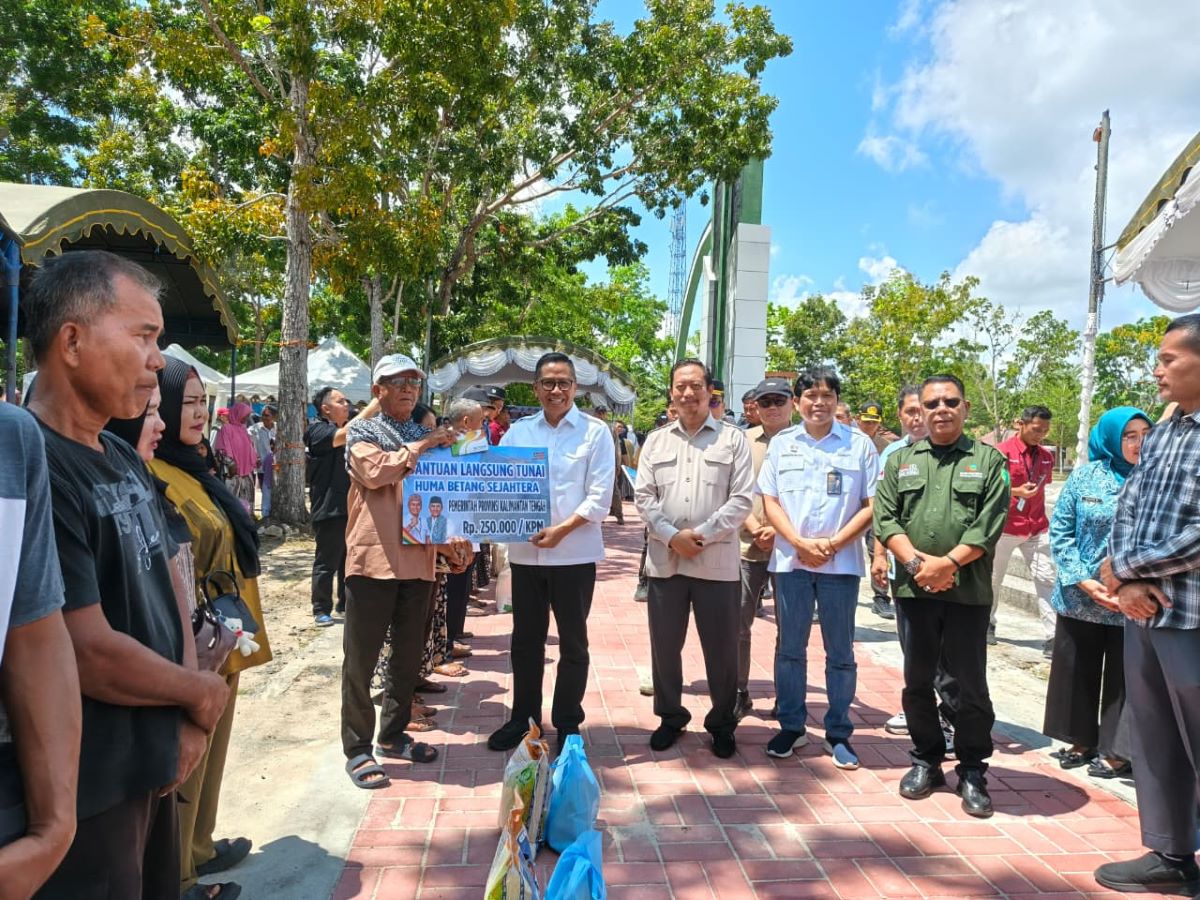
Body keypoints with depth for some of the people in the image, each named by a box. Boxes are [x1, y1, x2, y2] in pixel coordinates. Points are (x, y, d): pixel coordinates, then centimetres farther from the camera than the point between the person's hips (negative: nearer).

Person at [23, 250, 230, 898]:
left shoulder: (126, 461, 7)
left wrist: (188, 720, -3)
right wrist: (202, 694, -9)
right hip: (85, 793, -8)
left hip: (154, 765, 8)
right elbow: (90, 655, -27)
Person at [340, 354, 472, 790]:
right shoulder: (362, 432, 1)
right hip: (373, 560, -5)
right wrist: (421, 446, -11)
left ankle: (393, 734, 31)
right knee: (361, 658, 2)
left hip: (419, 562, 6)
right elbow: (374, 472, -20)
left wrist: (452, 541, 2)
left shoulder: (427, 436, 17)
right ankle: (357, 748, 14)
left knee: (409, 656, 15)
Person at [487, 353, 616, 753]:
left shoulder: (595, 432, -2)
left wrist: (562, 529, -17)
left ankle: (567, 724, 26)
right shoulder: (518, 430, 7)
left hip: (574, 552, -3)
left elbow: (600, 496, -8)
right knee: (525, 639, 15)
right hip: (524, 550, 3)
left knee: (572, 642, 10)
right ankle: (522, 717, 32)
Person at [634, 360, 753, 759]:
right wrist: (672, 536, -10)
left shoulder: (733, 439, 2)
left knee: (721, 648, 7)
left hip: (718, 561, -2)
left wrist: (703, 534, -13)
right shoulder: (656, 440, 10)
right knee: (665, 645, 11)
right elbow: (643, 496, 4)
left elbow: (743, 499, -5)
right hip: (664, 560, 3)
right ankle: (670, 717, 30)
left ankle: (722, 724, 26)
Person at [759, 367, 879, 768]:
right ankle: (792, 726, 23)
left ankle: (838, 734, 19)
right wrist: (800, 543, -9)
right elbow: (770, 501, 4)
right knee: (789, 647, 9)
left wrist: (833, 543, -11)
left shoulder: (859, 444, 1)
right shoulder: (781, 443, 7)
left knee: (840, 652, 6)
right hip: (790, 560, 2)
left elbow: (872, 504, -1)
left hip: (841, 562, -1)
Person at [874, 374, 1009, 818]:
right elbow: (885, 519, 2)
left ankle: (972, 772, 21)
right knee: (917, 681, 11)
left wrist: (947, 562, -16)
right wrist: (917, 563, -12)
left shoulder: (989, 460, 3)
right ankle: (926, 761, 26)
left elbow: (990, 525, -7)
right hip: (913, 589, 2)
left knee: (970, 684, 6)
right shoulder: (901, 460, 10)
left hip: (969, 592, -2)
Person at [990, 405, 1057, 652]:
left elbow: (1041, 487, 19)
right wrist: (1016, 491, -22)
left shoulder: (1046, 456, 8)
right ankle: (988, 623, 29)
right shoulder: (1002, 452, -8)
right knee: (994, 579, 10)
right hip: (1006, 527, -4)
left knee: (1047, 580, -5)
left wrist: (1041, 520, 15)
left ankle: (1051, 639, -5)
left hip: (1037, 529, 4)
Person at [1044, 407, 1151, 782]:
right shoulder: (1084, 477, -1)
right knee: (1077, 672, 12)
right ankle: (1082, 741, 30)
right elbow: (1060, 533, -1)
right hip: (1081, 599, 2)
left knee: (1123, 678, 9)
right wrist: (1083, 580, -11)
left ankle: (1117, 750, 26)